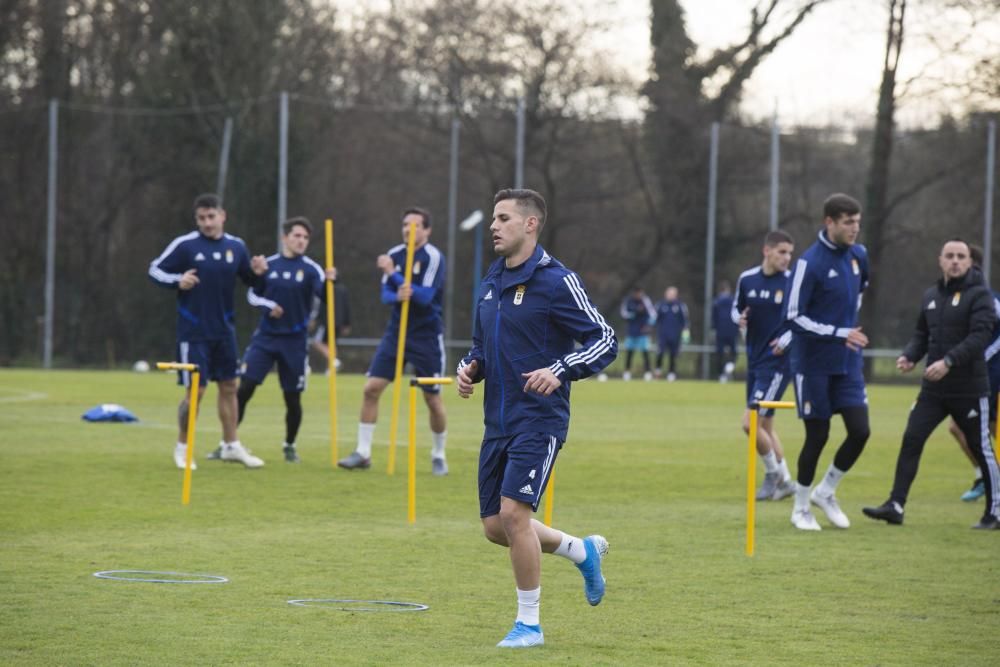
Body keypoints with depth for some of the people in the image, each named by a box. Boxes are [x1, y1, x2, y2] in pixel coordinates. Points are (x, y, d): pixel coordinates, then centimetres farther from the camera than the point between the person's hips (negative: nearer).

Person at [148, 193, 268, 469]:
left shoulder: (236, 246, 3)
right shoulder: (185, 245, -10)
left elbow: (249, 279, 15)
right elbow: (155, 270, -4)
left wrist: (257, 272, -7)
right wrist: (177, 281, -21)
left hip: (224, 331, 5)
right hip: (193, 331, -5)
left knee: (229, 386, 10)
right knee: (196, 391, -5)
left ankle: (231, 445, 22)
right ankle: (182, 447, 13)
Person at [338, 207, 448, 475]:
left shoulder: (433, 257, -12)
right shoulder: (394, 254, 4)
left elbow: (425, 297, -22)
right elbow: (385, 294, 1)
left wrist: (394, 275, -26)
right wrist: (398, 295, -22)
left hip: (426, 336, -4)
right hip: (396, 332, 4)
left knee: (433, 399, 2)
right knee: (371, 388, -6)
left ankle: (439, 455, 21)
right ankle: (363, 452, 1)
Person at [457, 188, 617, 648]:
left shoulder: (555, 281, -11)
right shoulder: (490, 283, 12)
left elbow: (605, 340, -11)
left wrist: (559, 371, -25)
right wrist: (469, 368, 3)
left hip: (539, 420, -8)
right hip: (498, 421, 8)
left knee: (513, 512, -17)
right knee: (495, 527, 8)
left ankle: (529, 624, -2)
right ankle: (582, 551, 33)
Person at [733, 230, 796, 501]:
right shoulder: (747, 279, 3)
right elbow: (736, 309, 18)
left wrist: (787, 339, -18)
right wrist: (740, 318, -5)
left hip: (777, 362, -6)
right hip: (754, 361, 6)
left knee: (751, 423, -13)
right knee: (764, 425, 12)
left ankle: (774, 473, 6)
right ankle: (784, 481, 24)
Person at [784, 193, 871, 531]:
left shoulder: (858, 255, 4)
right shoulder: (810, 263, -16)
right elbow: (793, 317, -17)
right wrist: (839, 333, -23)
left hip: (848, 363, 6)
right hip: (814, 364, -6)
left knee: (860, 430, -3)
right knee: (817, 436, 0)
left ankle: (826, 491, 20)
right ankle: (801, 508, 18)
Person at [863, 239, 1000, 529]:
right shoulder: (931, 295, 11)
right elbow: (922, 334, 17)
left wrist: (949, 361, -29)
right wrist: (909, 356, -3)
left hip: (969, 388, -5)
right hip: (933, 388, 5)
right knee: (911, 440, -5)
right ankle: (895, 505, -5)